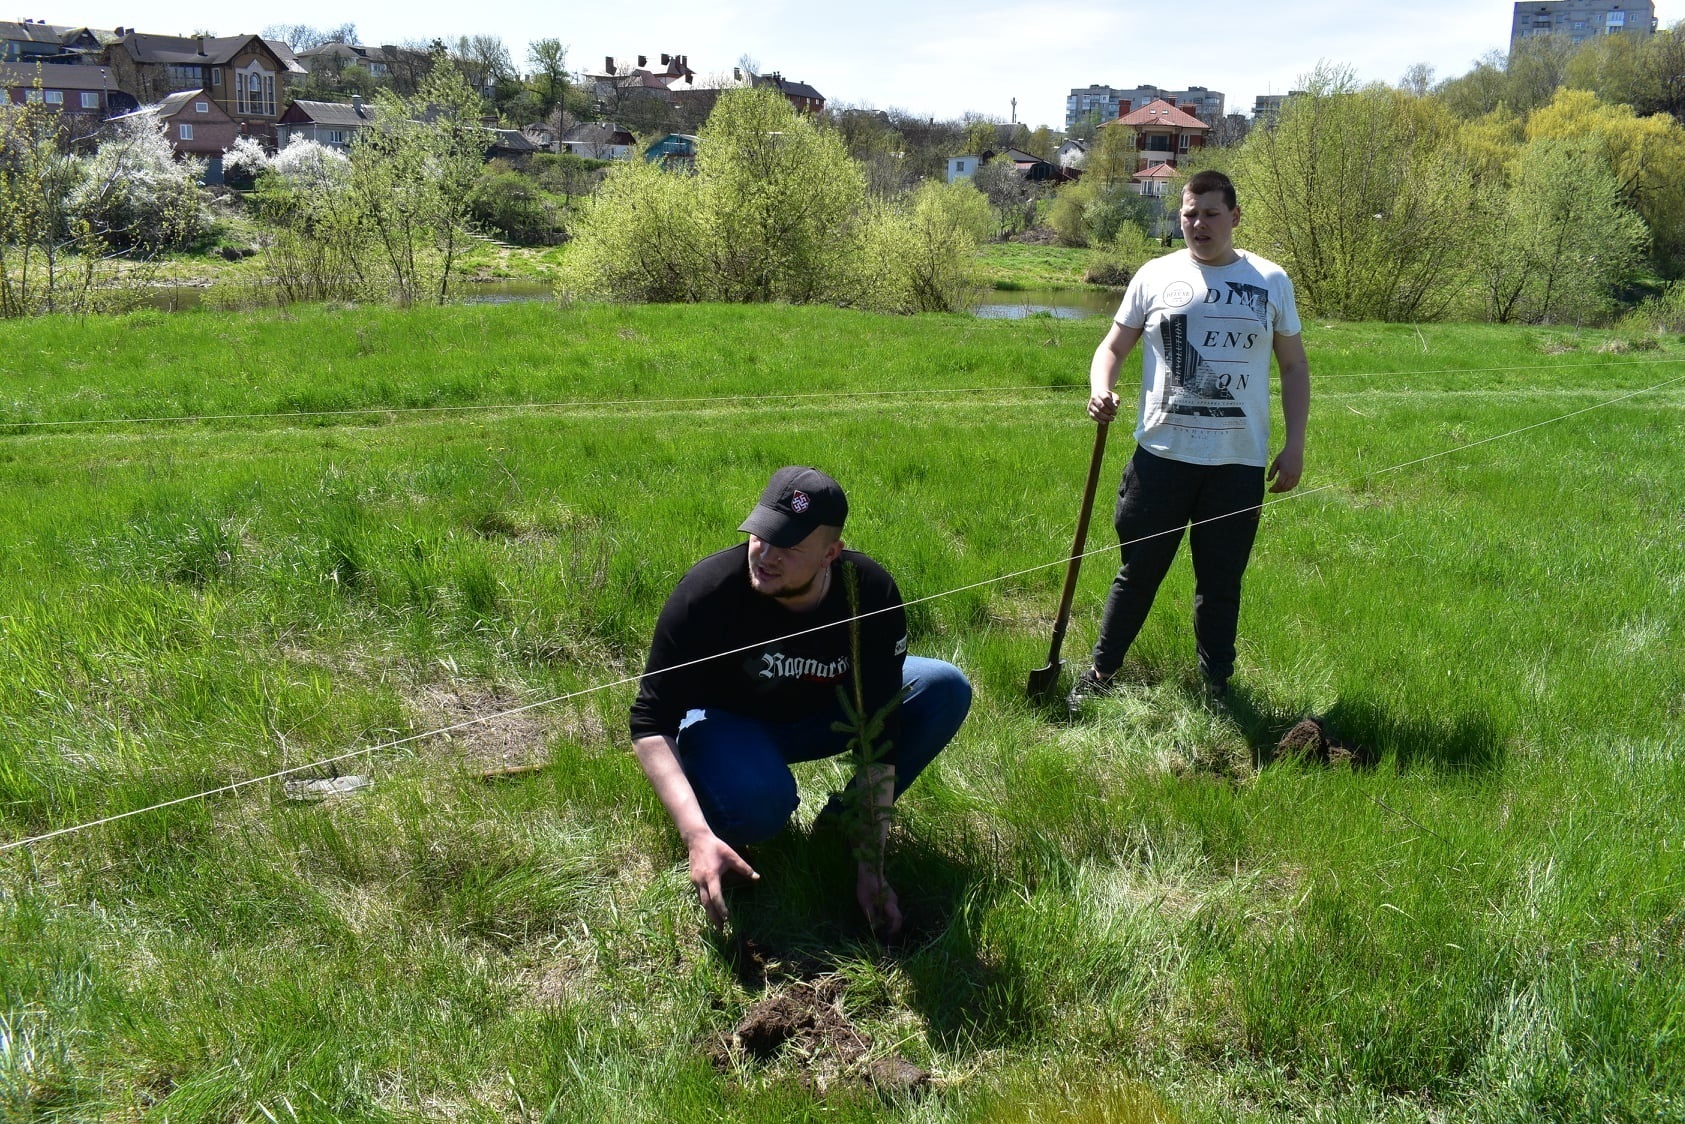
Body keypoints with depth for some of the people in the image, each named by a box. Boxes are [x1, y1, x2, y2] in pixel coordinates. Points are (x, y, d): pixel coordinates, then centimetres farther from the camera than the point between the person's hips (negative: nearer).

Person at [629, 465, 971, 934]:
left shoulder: (872, 594, -26)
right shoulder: (707, 591, -32)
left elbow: (878, 738, -23)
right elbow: (651, 722, -28)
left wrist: (870, 870, -26)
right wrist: (697, 836, -42)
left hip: (822, 713, 4)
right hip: (727, 720, -3)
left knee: (946, 690, -17)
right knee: (758, 802, -38)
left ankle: (844, 822, 0)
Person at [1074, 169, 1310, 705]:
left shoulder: (1270, 282, 6)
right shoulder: (1156, 275, 4)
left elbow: (1294, 366, 11)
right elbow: (1113, 346, 8)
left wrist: (1294, 445, 3)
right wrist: (1100, 388, -14)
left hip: (1239, 462, 1)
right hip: (1162, 456, 0)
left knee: (1221, 583, 10)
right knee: (1138, 571, 6)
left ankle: (1216, 687, 23)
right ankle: (1101, 672, 20)